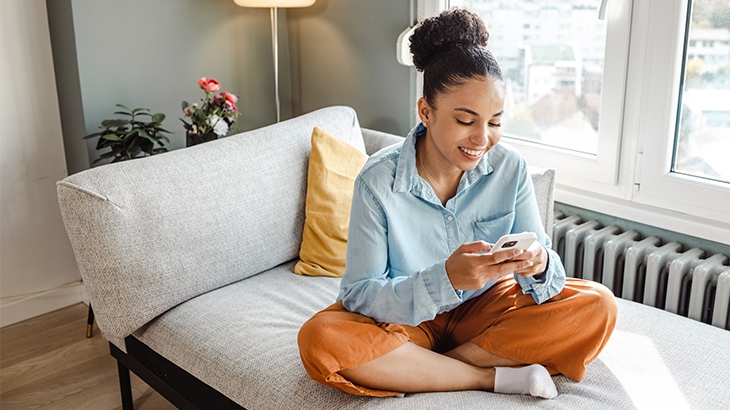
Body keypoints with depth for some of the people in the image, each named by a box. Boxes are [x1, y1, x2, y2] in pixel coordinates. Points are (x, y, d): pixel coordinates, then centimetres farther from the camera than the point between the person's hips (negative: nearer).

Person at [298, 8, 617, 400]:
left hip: (485, 308, 3)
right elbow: (358, 295, -21)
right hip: (407, 318, -2)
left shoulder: (510, 168, -11)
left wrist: (539, 266, -34)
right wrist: (446, 279, -38)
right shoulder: (378, 180, -20)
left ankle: (415, 369, -17)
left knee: (597, 306, -16)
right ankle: (493, 377, -18)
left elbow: (543, 262, -7)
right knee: (320, 340, -31)